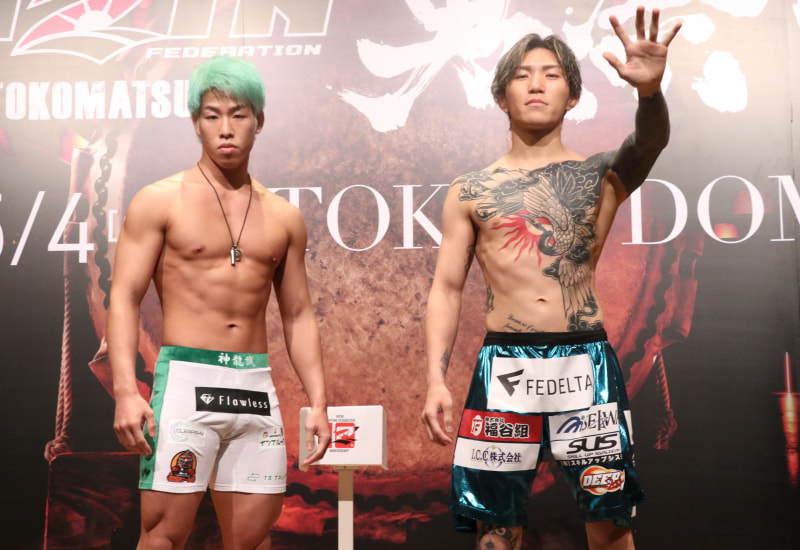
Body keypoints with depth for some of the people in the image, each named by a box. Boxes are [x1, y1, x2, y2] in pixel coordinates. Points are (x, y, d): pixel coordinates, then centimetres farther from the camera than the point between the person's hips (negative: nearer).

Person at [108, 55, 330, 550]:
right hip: (185, 379, -3)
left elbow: (298, 314, 15)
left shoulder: (283, 217, 12)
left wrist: (319, 401, 9)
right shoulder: (161, 200, 2)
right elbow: (124, 298, -3)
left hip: (256, 385, 4)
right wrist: (126, 391, -14)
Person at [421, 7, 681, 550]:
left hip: (586, 364, 0)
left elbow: (650, 143, -15)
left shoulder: (603, 175, 7)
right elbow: (447, 289, 7)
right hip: (503, 365, 0)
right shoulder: (471, 192, 8)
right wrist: (436, 380, -2)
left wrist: (650, 90, -37)